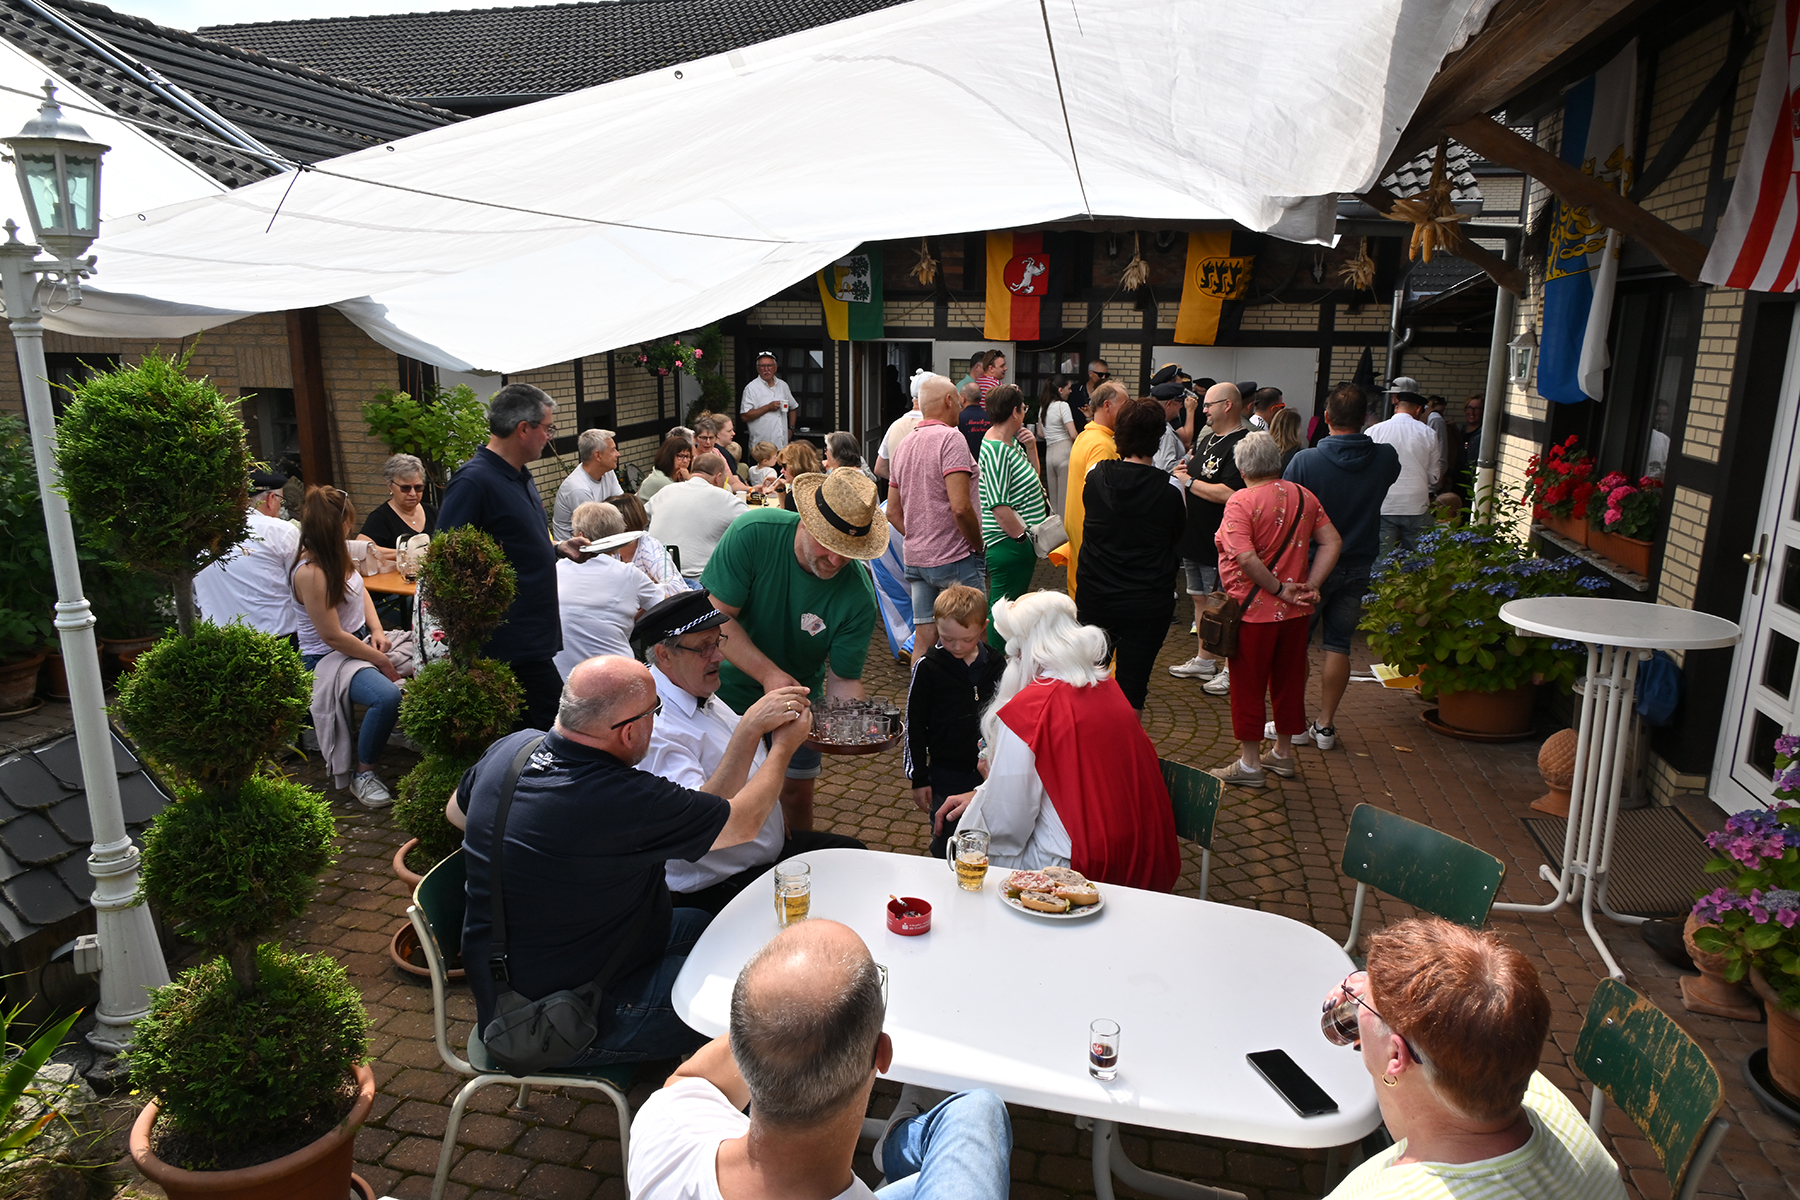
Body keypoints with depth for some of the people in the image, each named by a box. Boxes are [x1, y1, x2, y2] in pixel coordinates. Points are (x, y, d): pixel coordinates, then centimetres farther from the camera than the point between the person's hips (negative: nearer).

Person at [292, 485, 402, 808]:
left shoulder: (335, 555, 1)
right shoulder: (310, 572, -25)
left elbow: (360, 590, 20)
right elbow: (333, 637, -22)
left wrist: (376, 629, 3)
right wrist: (382, 661, -14)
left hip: (360, 641, 9)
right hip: (327, 658, -9)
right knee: (388, 695, -33)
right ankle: (363, 775, -13)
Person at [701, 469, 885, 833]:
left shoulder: (859, 596, -22)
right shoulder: (753, 533, -27)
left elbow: (842, 679, -15)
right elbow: (715, 615, -24)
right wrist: (769, 674, -34)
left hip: (798, 695, 1)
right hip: (730, 684, -1)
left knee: (796, 792, 7)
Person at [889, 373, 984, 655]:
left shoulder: (905, 444, 13)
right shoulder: (951, 438, -13)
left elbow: (893, 512, 16)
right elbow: (960, 507, -22)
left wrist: (918, 539, 17)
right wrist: (978, 545, -9)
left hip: (915, 558, 8)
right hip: (954, 558, -8)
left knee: (923, 638, 10)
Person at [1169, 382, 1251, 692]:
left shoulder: (1242, 444, -18)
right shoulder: (1208, 439, 14)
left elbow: (1228, 493, -28)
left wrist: (1188, 481, -15)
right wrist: (1184, 470, 3)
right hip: (1194, 537, 10)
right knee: (1200, 598, 18)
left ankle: (1231, 669, 8)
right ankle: (1204, 660, 30)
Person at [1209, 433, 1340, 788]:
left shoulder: (1241, 501, -15)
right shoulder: (1304, 497, 3)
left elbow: (1246, 558, -26)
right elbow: (1332, 543, 1)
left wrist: (1279, 589, -16)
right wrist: (1310, 585, -4)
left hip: (1253, 611, -6)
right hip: (1295, 612, 6)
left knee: (1248, 685, 6)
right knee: (1289, 679, 17)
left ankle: (1250, 763, 13)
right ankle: (1284, 753, 30)